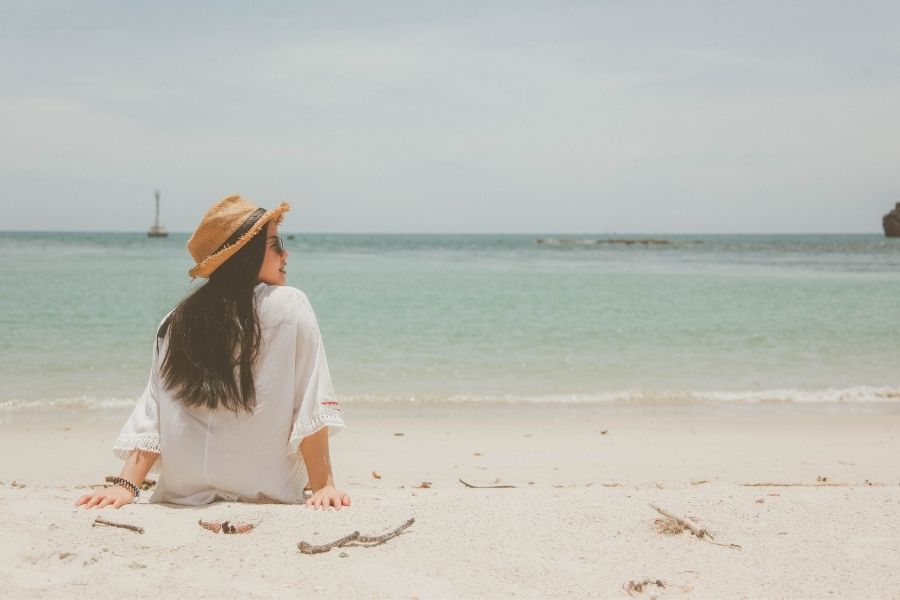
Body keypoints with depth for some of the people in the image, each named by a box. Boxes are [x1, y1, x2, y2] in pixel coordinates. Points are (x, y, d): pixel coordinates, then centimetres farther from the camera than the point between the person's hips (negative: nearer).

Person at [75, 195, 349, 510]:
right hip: (268, 496, -4)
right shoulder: (290, 307, -7)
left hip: (185, 494, 4)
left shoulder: (176, 323, 4)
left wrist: (126, 485, -2)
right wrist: (323, 485, -9)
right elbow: (312, 407, -10)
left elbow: (151, 414, -1)